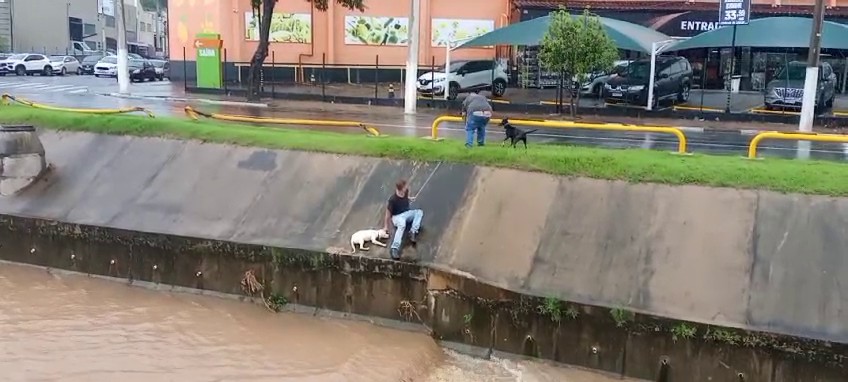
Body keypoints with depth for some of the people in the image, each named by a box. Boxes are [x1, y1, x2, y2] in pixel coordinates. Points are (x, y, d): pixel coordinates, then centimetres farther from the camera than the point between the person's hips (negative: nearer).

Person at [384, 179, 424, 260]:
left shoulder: (405, 192, -5)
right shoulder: (392, 199, -22)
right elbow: (388, 212, -13)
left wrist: (409, 199, 7)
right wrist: (386, 226, -8)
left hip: (407, 213, 7)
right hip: (397, 216, -7)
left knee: (419, 212, -21)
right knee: (402, 224, -41)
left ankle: (413, 232, -34)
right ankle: (394, 248, -48)